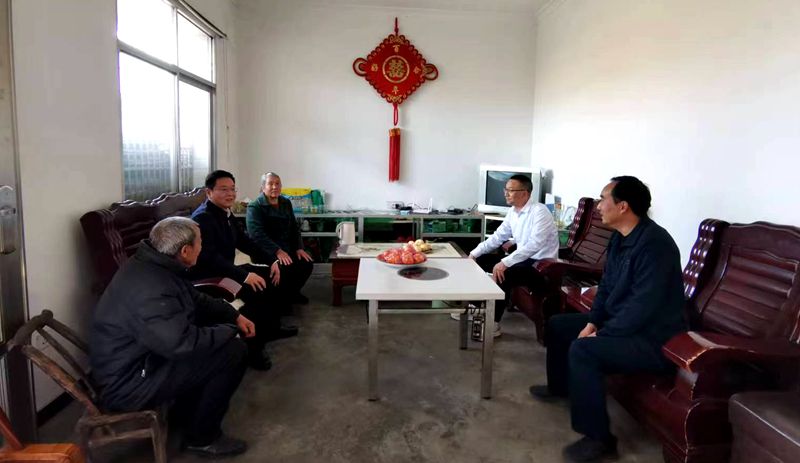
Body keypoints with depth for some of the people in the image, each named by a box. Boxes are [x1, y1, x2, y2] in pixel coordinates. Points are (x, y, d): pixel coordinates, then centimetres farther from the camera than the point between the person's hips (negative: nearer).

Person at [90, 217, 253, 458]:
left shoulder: (156, 264, 1)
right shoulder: (151, 288, -31)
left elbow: (196, 299, 15)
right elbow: (182, 343, -36)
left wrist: (235, 316, 7)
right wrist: (229, 330, -20)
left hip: (138, 356, 10)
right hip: (129, 383, -10)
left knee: (221, 338, 14)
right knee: (233, 351, -18)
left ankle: (189, 403, 27)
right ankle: (202, 437, 0)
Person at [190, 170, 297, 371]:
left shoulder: (226, 214, 8)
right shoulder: (203, 217, -20)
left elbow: (244, 242, 13)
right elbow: (210, 258, -30)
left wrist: (272, 260, 0)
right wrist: (244, 275, -37)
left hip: (226, 270, 10)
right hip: (208, 277, -10)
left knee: (274, 276, 7)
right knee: (257, 289, -28)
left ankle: (271, 326, 21)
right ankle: (253, 346, -14)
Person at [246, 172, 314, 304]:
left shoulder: (286, 203, 13)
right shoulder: (254, 207, -8)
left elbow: (294, 227, 16)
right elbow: (257, 234, -20)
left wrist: (299, 248, -1)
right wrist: (277, 251, -29)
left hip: (287, 248, 6)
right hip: (266, 252, -6)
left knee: (307, 263, -15)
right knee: (285, 268, -31)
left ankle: (292, 291, 10)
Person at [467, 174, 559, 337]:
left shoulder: (539, 212, -21)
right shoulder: (513, 212, 5)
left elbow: (535, 244, -32)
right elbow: (498, 237, 12)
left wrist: (505, 263, -37)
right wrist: (474, 253, 2)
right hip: (524, 259, 9)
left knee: (503, 274, -32)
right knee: (480, 260, 5)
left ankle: (494, 324, -21)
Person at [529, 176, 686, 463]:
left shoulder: (653, 243, -27)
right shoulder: (619, 238, 4)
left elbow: (642, 307, -29)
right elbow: (606, 285, 12)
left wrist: (601, 335, -21)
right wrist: (592, 322, -1)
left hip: (653, 339, -10)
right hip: (621, 323, 10)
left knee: (582, 350, -30)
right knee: (558, 324, 15)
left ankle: (599, 439, -14)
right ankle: (559, 386, 37)